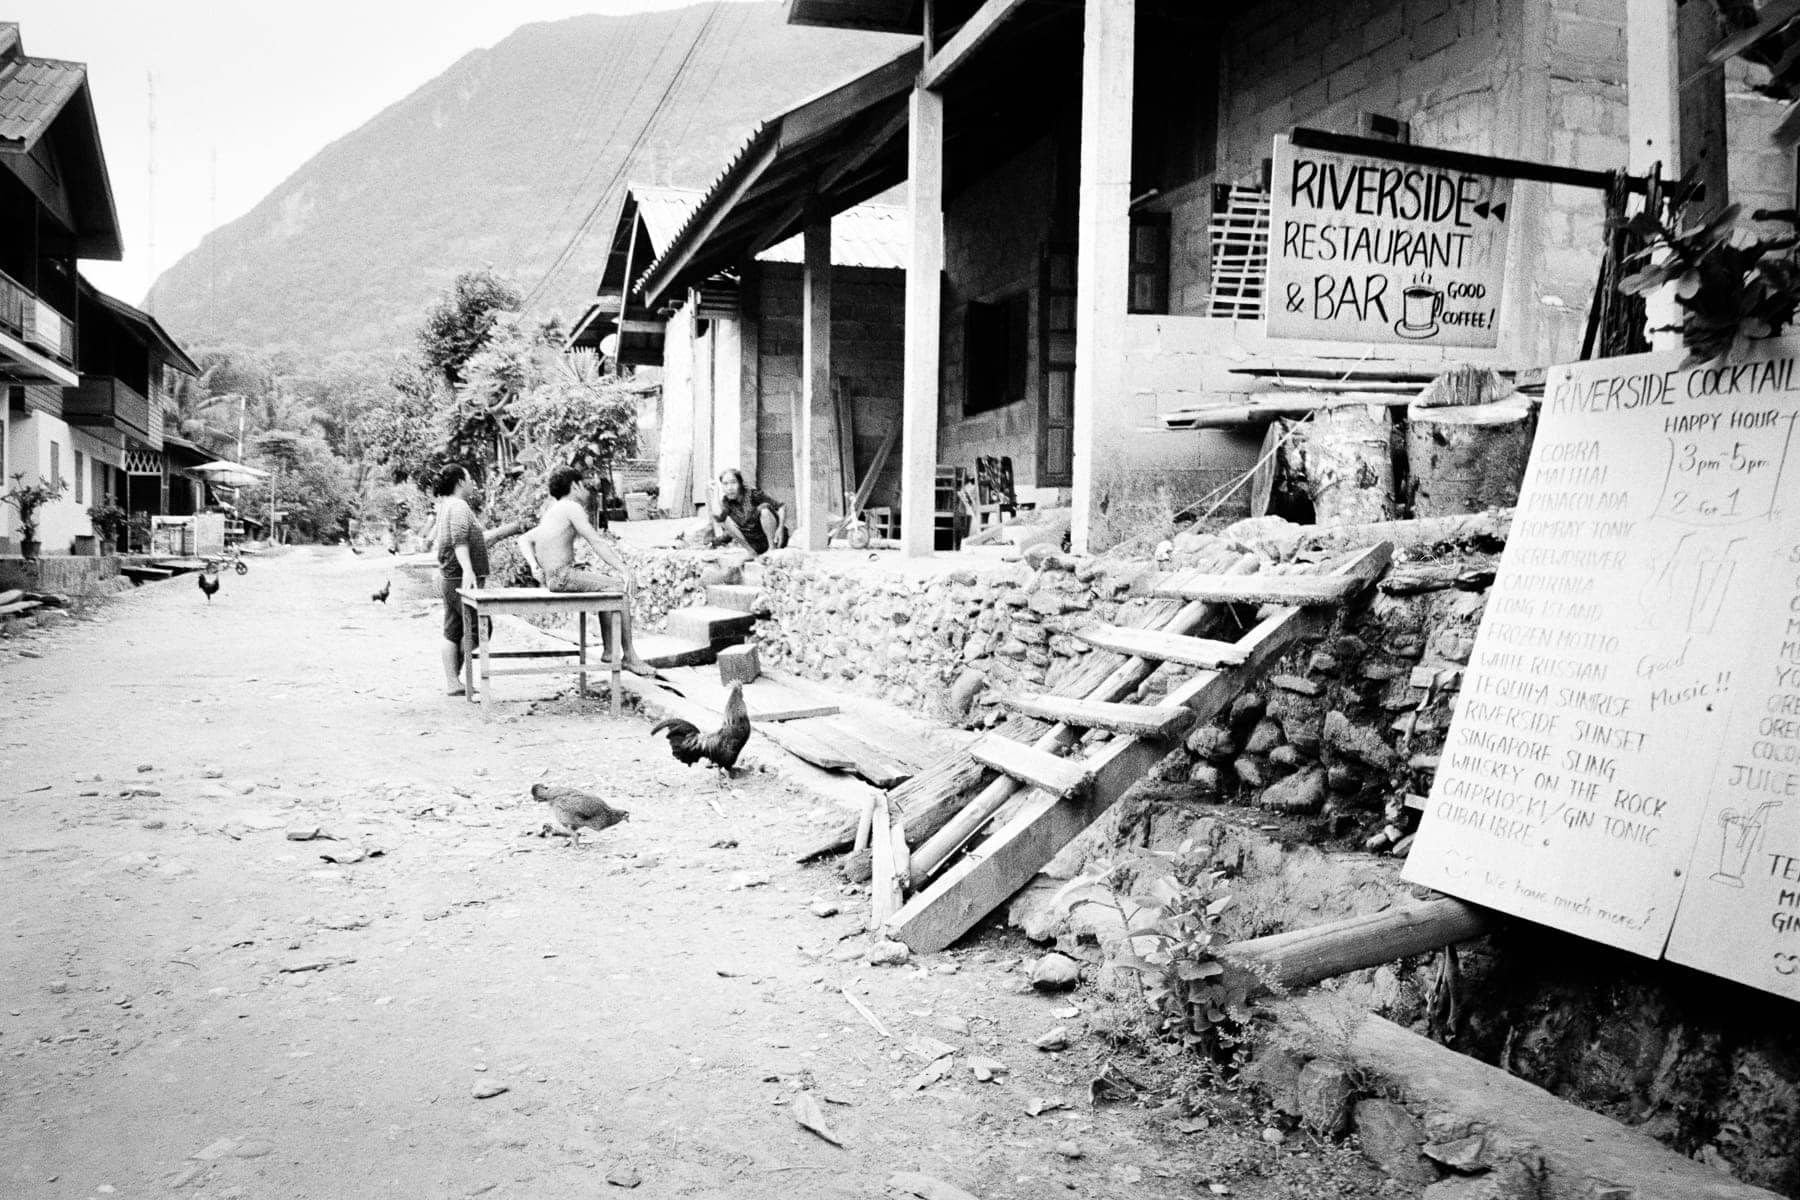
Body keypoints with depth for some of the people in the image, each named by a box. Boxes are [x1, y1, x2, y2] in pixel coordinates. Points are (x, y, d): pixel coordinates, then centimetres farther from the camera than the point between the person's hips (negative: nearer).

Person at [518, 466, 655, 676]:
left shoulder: (553, 511, 21)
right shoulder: (572, 508, -8)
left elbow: (524, 540, 19)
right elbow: (597, 543, -16)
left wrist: (534, 566, 3)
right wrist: (624, 569, -18)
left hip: (551, 577, 10)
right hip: (564, 575, -10)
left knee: (610, 585, 21)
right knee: (620, 589, -10)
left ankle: (610, 651, 17)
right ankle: (629, 656, -10)